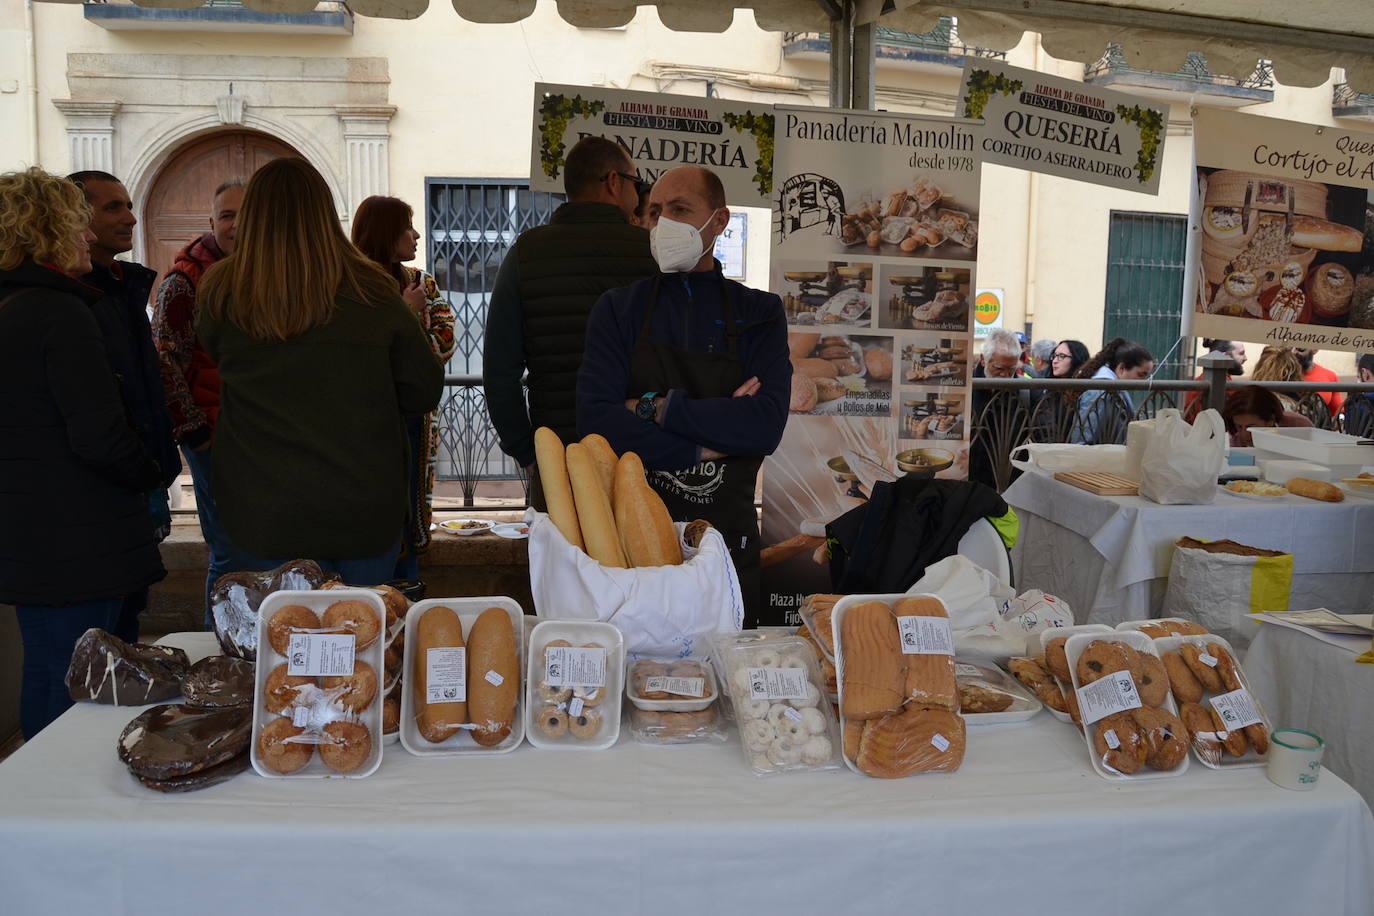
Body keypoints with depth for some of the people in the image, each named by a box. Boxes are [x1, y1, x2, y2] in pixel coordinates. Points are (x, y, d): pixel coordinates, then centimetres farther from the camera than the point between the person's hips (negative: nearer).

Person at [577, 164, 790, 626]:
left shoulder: (759, 313, 5)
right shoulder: (618, 308, 5)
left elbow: (766, 426, -10)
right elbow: (595, 420, -9)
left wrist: (659, 409, -13)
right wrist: (703, 448, -12)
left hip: (728, 538, 0)